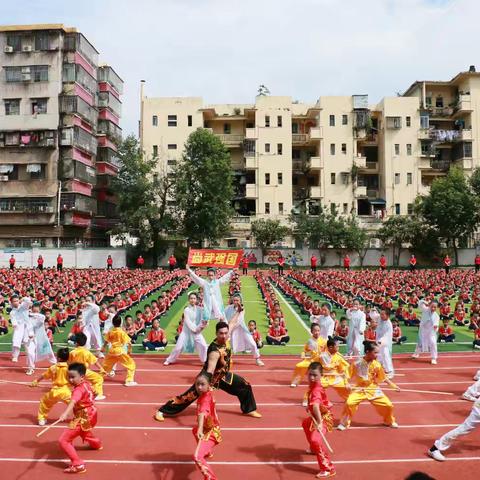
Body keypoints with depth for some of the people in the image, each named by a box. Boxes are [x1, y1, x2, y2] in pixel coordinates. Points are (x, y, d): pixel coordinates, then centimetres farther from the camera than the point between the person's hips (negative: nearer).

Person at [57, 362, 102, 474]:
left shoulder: (79, 389, -29)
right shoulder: (86, 383, -2)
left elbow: (73, 402, -49)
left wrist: (65, 414, -64)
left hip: (83, 419, -10)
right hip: (90, 415, 10)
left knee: (63, 440, -12)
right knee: (84, 433, 41)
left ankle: (78, 464, -18)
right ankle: (96, 444, 73)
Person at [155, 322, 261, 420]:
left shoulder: (224, 340, -14)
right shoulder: (215, 351, -36)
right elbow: (210, 370, -45)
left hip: (223, 375, 8)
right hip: (211, 377, -8)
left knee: (245, 386, 11)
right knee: (188, 396, -9)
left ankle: (249, 409, 35)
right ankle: (162, 411, 3)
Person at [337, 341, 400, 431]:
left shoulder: (377, 365, -8)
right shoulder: (357, 363, -14)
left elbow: (384, 378, 3)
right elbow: (349, 376, -5)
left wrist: (394, 386, -3)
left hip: (373, 389, 2)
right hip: (359, 389, -2)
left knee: (388, 405, -5)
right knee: (349, 403, -24)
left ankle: (390, 421, 28)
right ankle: (344, 423, 0)